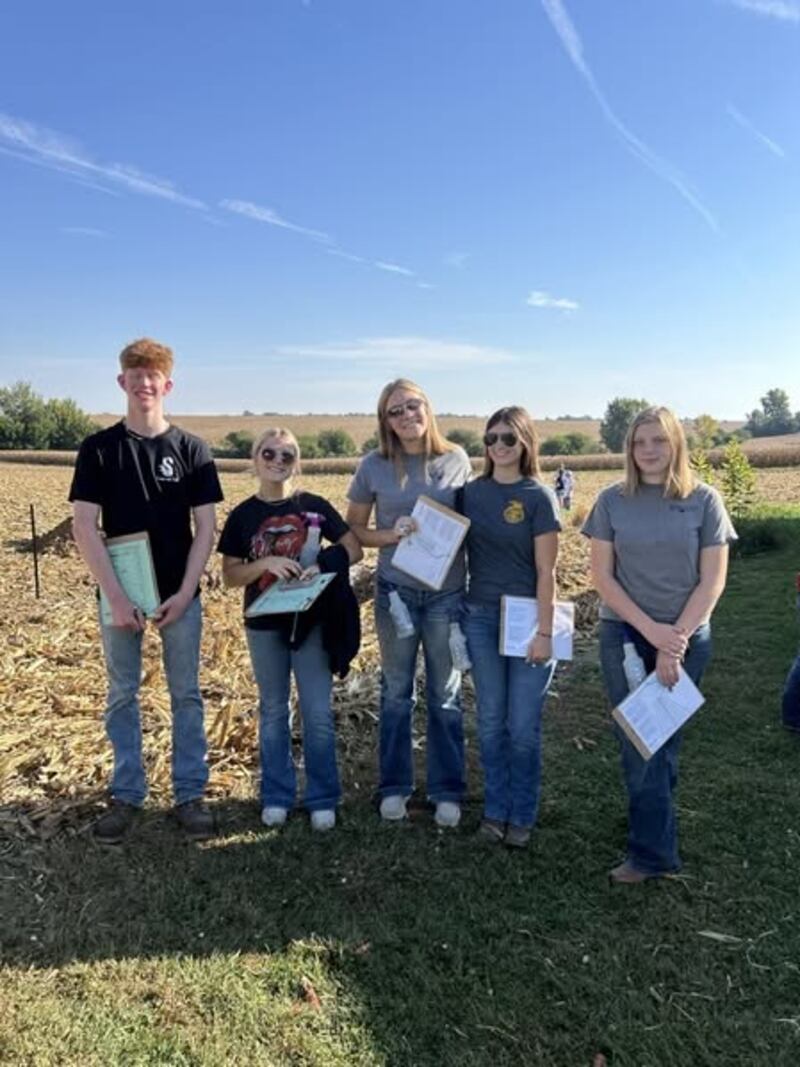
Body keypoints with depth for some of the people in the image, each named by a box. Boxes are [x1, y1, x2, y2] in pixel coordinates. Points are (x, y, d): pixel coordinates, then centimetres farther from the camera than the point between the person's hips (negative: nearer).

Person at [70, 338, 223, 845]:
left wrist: (184, 593, -11)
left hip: (180, 595, 0)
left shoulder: (192, 449, -1)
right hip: (121, 596, 0)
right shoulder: (98, 448, -1)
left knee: (187, 695, 7)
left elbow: (206, 528, -2)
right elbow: (85, 527, -6)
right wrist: (115, 597, -14)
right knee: (122, 696, 10)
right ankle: (127, 795, 24)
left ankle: (190, 794, 20)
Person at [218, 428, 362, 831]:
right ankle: (276, 797, 27)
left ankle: (322, 799, 18)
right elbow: (230, 575, 0)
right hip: (265, 624, 1)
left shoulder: (314, 506, -2)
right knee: (273, 711, 13)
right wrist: (265, 563, -18)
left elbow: (353, 549, 0)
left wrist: (322, 564, -19)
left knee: (318, 714, 3)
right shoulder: (243, 515, 0)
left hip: (312, 623, -1)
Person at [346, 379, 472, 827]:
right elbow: (354, 529, 3)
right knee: (397, 693, 13)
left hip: (447, 593, 0)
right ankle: (394, 786, 29)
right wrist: (392, 535, -17)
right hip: (396, 592, 0)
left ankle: (448, 791, 26)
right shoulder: (374, 466, -4)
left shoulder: (456, 459, -3)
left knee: (445, 696, 11)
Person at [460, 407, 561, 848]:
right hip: (482, 618, 3)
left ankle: (522, 816, 22)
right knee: (491, 721, 12)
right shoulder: (470, 492, 3)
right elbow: (458, 551, 8)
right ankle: (495, 810, 27)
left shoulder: (538, 497, -7)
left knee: (524, 726, 5)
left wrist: (544, 632, -12)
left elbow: (546, 571, -9)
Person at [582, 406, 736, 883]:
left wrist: (675, 641, -13)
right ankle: (655, 852, 19)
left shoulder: (704, 500, -4)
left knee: (665, 738, 9)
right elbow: (603, 577, -4)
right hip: (625, 635, 1)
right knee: (639, 744, 4)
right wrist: (651, 630, -13)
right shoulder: (612, 501, -2)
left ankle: (651, 835, 22)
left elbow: (712, 581, -6)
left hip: (687, 637, 0)